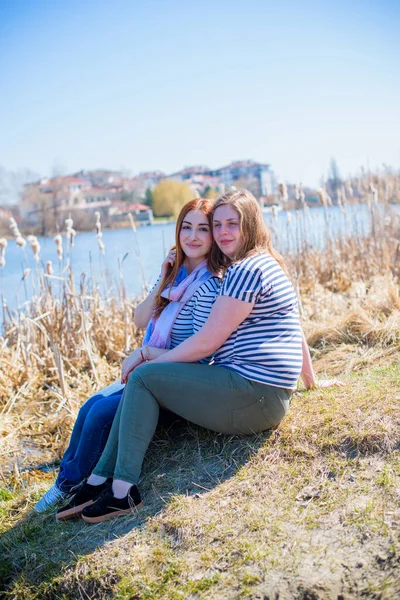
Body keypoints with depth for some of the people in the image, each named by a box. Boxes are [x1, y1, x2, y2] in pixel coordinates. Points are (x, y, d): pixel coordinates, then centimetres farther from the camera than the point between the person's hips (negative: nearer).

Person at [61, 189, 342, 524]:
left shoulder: (247, 269, -14)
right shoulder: (270, 265, 19)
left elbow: (207, 342, -15)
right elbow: (290, 326, 25)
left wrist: (149, 358, -4)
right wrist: (311, 381, 34)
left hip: (254, 396, -11)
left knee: (143, 377, -12)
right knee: (140, 378, 5)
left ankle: (123, 490, -11)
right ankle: (101, 480, 3)